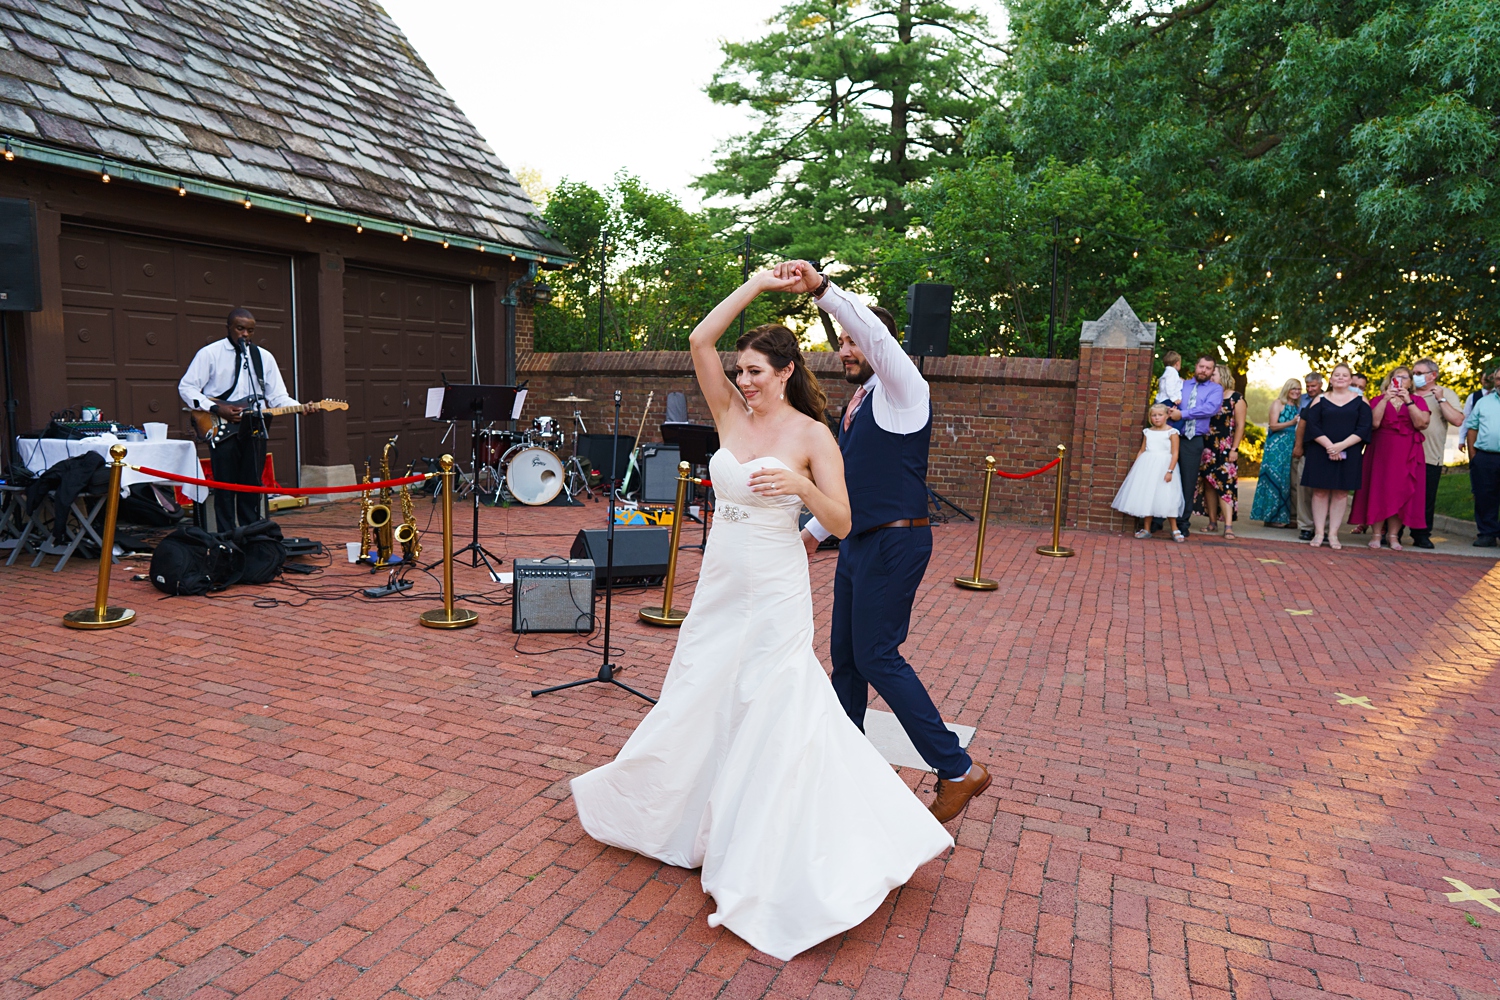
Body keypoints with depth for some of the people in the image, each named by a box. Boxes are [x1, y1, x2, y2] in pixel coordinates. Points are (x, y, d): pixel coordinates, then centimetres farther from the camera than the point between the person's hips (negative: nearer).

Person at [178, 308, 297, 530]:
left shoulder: (264, 357, 13)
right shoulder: (209, 353, 2)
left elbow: (277, 396, 10)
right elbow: (186, 387, 0)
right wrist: (216, 408, -13)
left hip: (254, 428, 3)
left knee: (252, 486, 6)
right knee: (225, 486, -1)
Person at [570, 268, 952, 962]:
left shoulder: (812, 435, -8)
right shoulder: (732, 415, 4)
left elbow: (841, 523, -12)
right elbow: (699, 341, -5)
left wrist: (800, 485, -29)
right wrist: (758, 284, -5)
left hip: (774, 596, -5)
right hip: (719, 587, 5)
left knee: (771, 721, 3)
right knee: (696, 708, 17)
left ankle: (772, 878, 20)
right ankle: (672, 812, 42)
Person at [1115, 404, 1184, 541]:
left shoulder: (1172, 432, -4)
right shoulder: (1147, 432, 10)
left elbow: (1175, 454, -9)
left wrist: (1170, 471, -18)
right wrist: (1134, 467, 10)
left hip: (1163, 467, -5)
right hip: (1147, 467, 5)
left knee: (1166, 499, -7)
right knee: (1146, 497, 7)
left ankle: (1174, 530, 3)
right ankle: (1146, 529, 15)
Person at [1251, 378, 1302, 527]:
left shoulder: (1296, 408, 16)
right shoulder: (1278, 403, -1)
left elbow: (1297, 431, 21)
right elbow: (1273, 425, -10)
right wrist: (1291, 423, -21)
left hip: (1290, 448, 6)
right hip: (1275, 447, -6)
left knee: (1286, 480, 4)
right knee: (1274, 479, -7)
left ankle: (1283, 516, 8)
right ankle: (1271, 517, -4)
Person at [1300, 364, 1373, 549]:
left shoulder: (1360, 400, 7)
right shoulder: (1320, 400, 7)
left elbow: (1363, 428, -2)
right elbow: (1312, 426, -2)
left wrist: (1342, 446, -15)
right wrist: (1329, 445, -15)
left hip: (1348, 455, 0)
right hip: (1321, 452, 0)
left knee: (1341, 492, 1)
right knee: (1320, 491, -1)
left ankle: (1333, 534, 4)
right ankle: (1319, 532, 3)